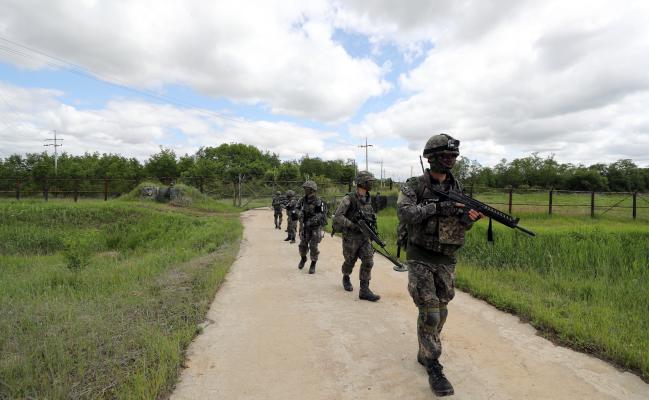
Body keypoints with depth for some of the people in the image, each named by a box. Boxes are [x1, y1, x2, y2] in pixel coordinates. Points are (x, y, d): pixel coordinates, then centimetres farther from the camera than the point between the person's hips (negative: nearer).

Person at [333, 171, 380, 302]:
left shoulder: (368, 199, 6)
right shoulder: (349, 198, -16)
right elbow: (337, 217, -22)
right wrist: (353, 226, -26)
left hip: (364, 237, 5)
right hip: (351, 238, -5)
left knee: (368, 261, -7)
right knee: (350, 262, 13)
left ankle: (364, 290, -2)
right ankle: (346, 278, 44)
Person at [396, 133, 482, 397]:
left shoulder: (457, 188, 7)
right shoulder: (414, 185, -8)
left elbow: (460, 223, 9)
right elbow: (405, 213, -23)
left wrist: (469, 217, -13)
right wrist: (438, 207, -28)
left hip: (446, 259, 6)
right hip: (421, 258, -5)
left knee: (440, 311, 13)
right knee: (429, 312, -8)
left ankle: (425, 353, 32)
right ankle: (433, 367, 6)